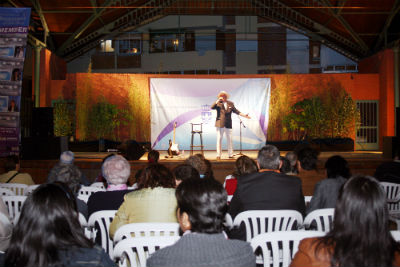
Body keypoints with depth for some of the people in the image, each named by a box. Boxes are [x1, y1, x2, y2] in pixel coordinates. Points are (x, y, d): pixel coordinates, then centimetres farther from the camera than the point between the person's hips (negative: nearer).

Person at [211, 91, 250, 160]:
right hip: (220, 124, -2)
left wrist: (244, 115, 2)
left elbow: (236, 111, 10)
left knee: (229, 139, 5)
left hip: (228, 125, 2)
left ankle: (230, 154, 12)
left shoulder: (231, 103, 10)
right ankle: (218, 155, 5)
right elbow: (212, 107, -13)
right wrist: (218, 100, -17)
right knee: (219, 139, 0)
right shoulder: (218, 103, 3)